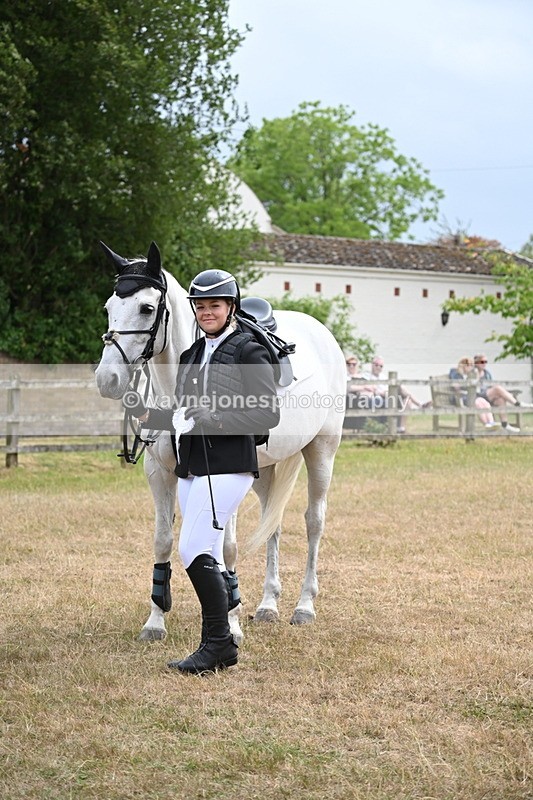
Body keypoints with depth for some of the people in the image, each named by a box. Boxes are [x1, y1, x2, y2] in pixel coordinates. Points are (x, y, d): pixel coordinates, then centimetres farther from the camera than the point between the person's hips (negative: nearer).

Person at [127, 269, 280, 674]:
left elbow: (267, 414, -12)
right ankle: (222, 644, 21)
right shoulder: (191, 355, 17)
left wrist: (215, 419, -21)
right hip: (191, 467, 8)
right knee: (208, 560, 11)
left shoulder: (249, 352, -6)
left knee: (195, 552, -15)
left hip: (228, 466, -8)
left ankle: (218, 642, -6)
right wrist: (151, 415, 2)